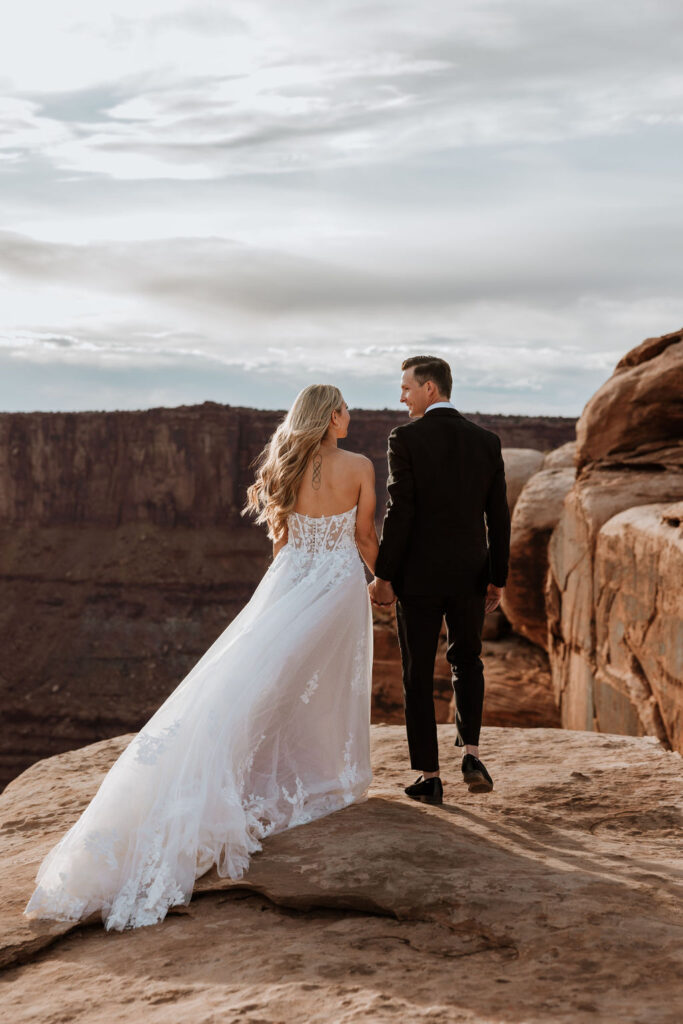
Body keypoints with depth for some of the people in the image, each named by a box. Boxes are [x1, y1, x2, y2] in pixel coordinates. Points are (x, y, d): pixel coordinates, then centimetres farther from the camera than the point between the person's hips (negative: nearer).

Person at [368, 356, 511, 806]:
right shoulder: (487, 440, 2)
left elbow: (400, 511, -15)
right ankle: (471, 751, 7)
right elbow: (499, 515, 3)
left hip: (418, 575, -3)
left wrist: (384, 575, -8)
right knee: (467, 661, 23)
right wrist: (498, 578, 11)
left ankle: (430, 777, 9)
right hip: (470, 575, 4)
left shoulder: (406, 437, -11)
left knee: (419, 675, 7)